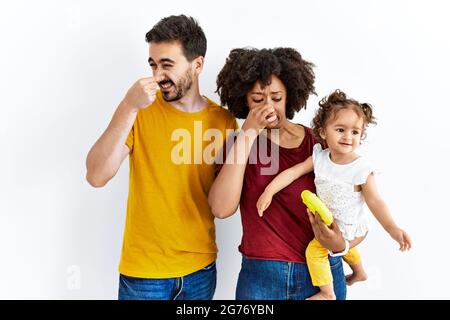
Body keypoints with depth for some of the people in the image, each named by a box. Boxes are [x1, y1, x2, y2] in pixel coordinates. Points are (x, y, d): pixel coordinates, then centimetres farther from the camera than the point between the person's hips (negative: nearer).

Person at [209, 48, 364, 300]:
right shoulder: (241, 143, -1)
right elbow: (221, 209, -18)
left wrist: (340, 243, -22)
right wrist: (247, 135, -20)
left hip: (322, 274, 0)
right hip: (260, 275, 1)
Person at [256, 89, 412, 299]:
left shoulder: (361, 168, -27)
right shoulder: (319, 157, -14)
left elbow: (375, 202, -26)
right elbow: (294, 172, -11)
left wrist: (393, 229, -38)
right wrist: (269, 191, -20)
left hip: (349, 228, -7)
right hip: (329, 223, 7)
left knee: (314, 249, -15)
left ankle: (327, 294, 7)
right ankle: (359, 273, 63)